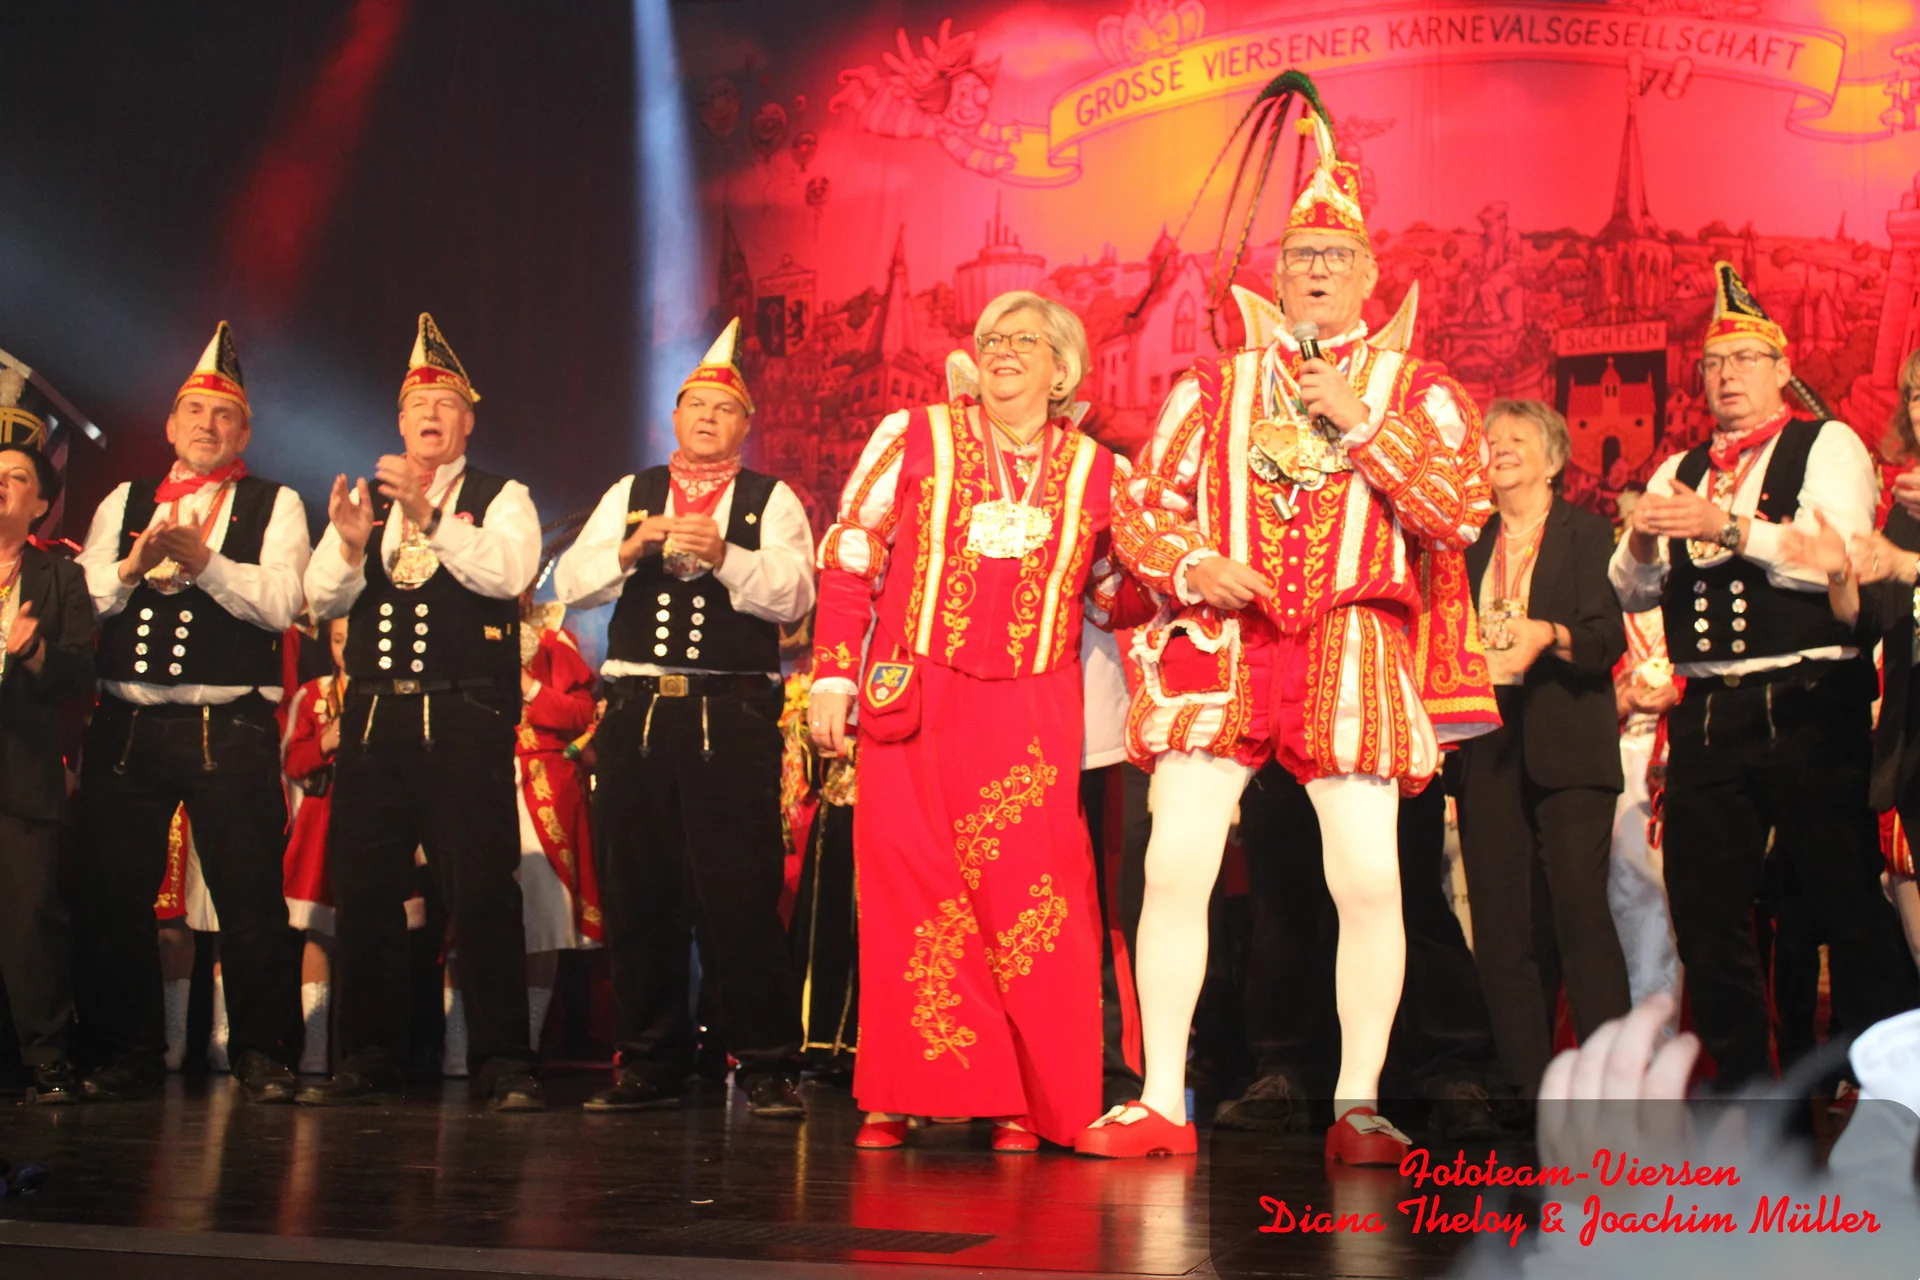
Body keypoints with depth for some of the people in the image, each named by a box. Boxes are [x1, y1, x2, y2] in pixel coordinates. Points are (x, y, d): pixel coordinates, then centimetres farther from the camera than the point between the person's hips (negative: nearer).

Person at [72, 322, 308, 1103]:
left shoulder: (273, 505, 7)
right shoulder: (124, 503, 18)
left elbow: (280, 603, -8)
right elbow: (82, 600, 8)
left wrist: (202, 561, -18)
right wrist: (133, 566, -10)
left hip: (230, 728, -3)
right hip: (127, 725, 4)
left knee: (250, 900, -3)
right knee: (113, 894, 5)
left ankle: (263, 1058, 7)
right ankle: (130, 1054, 18)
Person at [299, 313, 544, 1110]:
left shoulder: (500, 499, 6)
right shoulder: (365, 500, 17)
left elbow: (508, 573, -14)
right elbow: (322, 599, 6)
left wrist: (430, 518, -24)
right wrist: (347, 541, -15)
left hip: (465, 722, -4)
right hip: (373, 716, 4)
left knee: (481, 894, -7)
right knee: (363, 893, 5)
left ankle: (504, 1066, -1)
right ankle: (367, 1062, 15)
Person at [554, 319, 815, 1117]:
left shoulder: (771, 502, 8)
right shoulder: (630, 495, 17)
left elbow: (792, 596, -6)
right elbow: (569, 584, 7)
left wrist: (724, 556, -20)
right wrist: (629, 550, -10)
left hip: (732, 714, -3)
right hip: (636, 709, 3)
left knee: (741, 894, -6)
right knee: (637, 893, 6)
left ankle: (768, 1068, 2)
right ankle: (648, 1066, 16)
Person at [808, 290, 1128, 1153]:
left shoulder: (1094, 471, 9)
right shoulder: (914, 437, 4)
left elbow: (1114, 590, 20)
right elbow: (848, 559, 4)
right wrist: (833, 674, -2)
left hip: (1032, 716, 1)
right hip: (912, 701, -1)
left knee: (1026, 898, -3)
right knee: (908, 892, 0)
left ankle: (1027, 1099, 7)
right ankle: (901, 1094, 10)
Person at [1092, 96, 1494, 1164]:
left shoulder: (1417, 391, 11)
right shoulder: (1215, 388, 16)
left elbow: (1462, 510, -3)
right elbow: (1142, 506, 14)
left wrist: (1360, 422, -8)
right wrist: (1192, 565, -6)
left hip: (1350, 646, -1)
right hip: (1218, 640, 1)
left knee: (1370, 880, -7)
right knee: (1175, 864, -8)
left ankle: (1359, 1105, 6)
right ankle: (1162, 1104, -1)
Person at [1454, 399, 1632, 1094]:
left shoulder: (1585, 531, 7)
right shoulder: (1472, 541, 19)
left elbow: (1609, 634, -5)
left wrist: (1549, 635, -22)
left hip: (1566, 742, -4)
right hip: (1489, 743, 4)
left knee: (1580, 910, -14)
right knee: (1500, 923, 1)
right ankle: (1526, 1084, 7)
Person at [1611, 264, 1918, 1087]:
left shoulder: (1828, 446, 3)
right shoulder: (1679, 472, 17)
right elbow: (1632, 593, 11)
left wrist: (1729, 528, -20)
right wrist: (1641, 542, -10)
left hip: (1807, 708, -5)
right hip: (1707, 714, 5)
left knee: (1847, 902, -3)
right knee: (1706, 915, 6)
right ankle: (1745, 1089, 16)